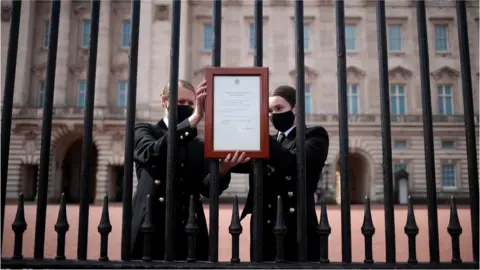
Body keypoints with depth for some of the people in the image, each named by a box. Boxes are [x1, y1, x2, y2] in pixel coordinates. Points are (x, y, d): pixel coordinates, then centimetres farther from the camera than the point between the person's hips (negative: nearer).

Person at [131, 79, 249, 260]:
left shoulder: (200, 146, 13)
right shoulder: (144, 131, 5)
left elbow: (207, 188, -3)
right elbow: (151, 153, -19)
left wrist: (222, 170, -26)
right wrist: (193, 119, -31)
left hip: (190, 235, 3)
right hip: (149, 230, -2)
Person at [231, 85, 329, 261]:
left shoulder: (314, 136, 2)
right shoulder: (270, 143, 17)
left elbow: (295, 164, -18)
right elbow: (241, 164, 0)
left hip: (297, 230, -5)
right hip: (265, 230, 5)